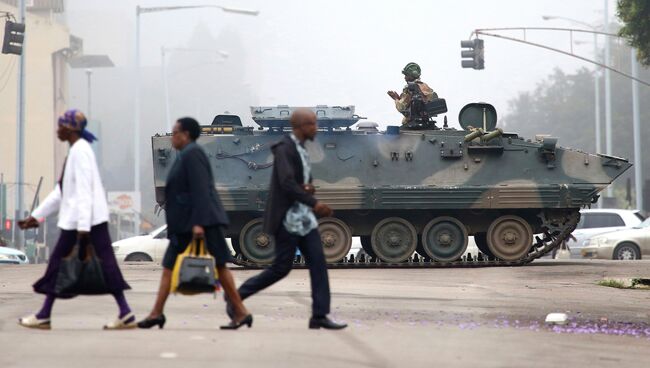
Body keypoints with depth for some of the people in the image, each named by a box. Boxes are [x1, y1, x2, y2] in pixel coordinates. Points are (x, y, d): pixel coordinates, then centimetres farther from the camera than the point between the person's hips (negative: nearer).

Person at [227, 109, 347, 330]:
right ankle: (236, 296, 12)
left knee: (318, 265, 0)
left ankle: (319, 316, 0)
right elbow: (287, 182, -26)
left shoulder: (301, 150, 14)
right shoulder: (284, 149, -13)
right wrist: (314, 203, -31)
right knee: (281, 268, -4)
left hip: (304, 218, 8)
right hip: (288, 218, -8)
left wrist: (309, 188, -2)